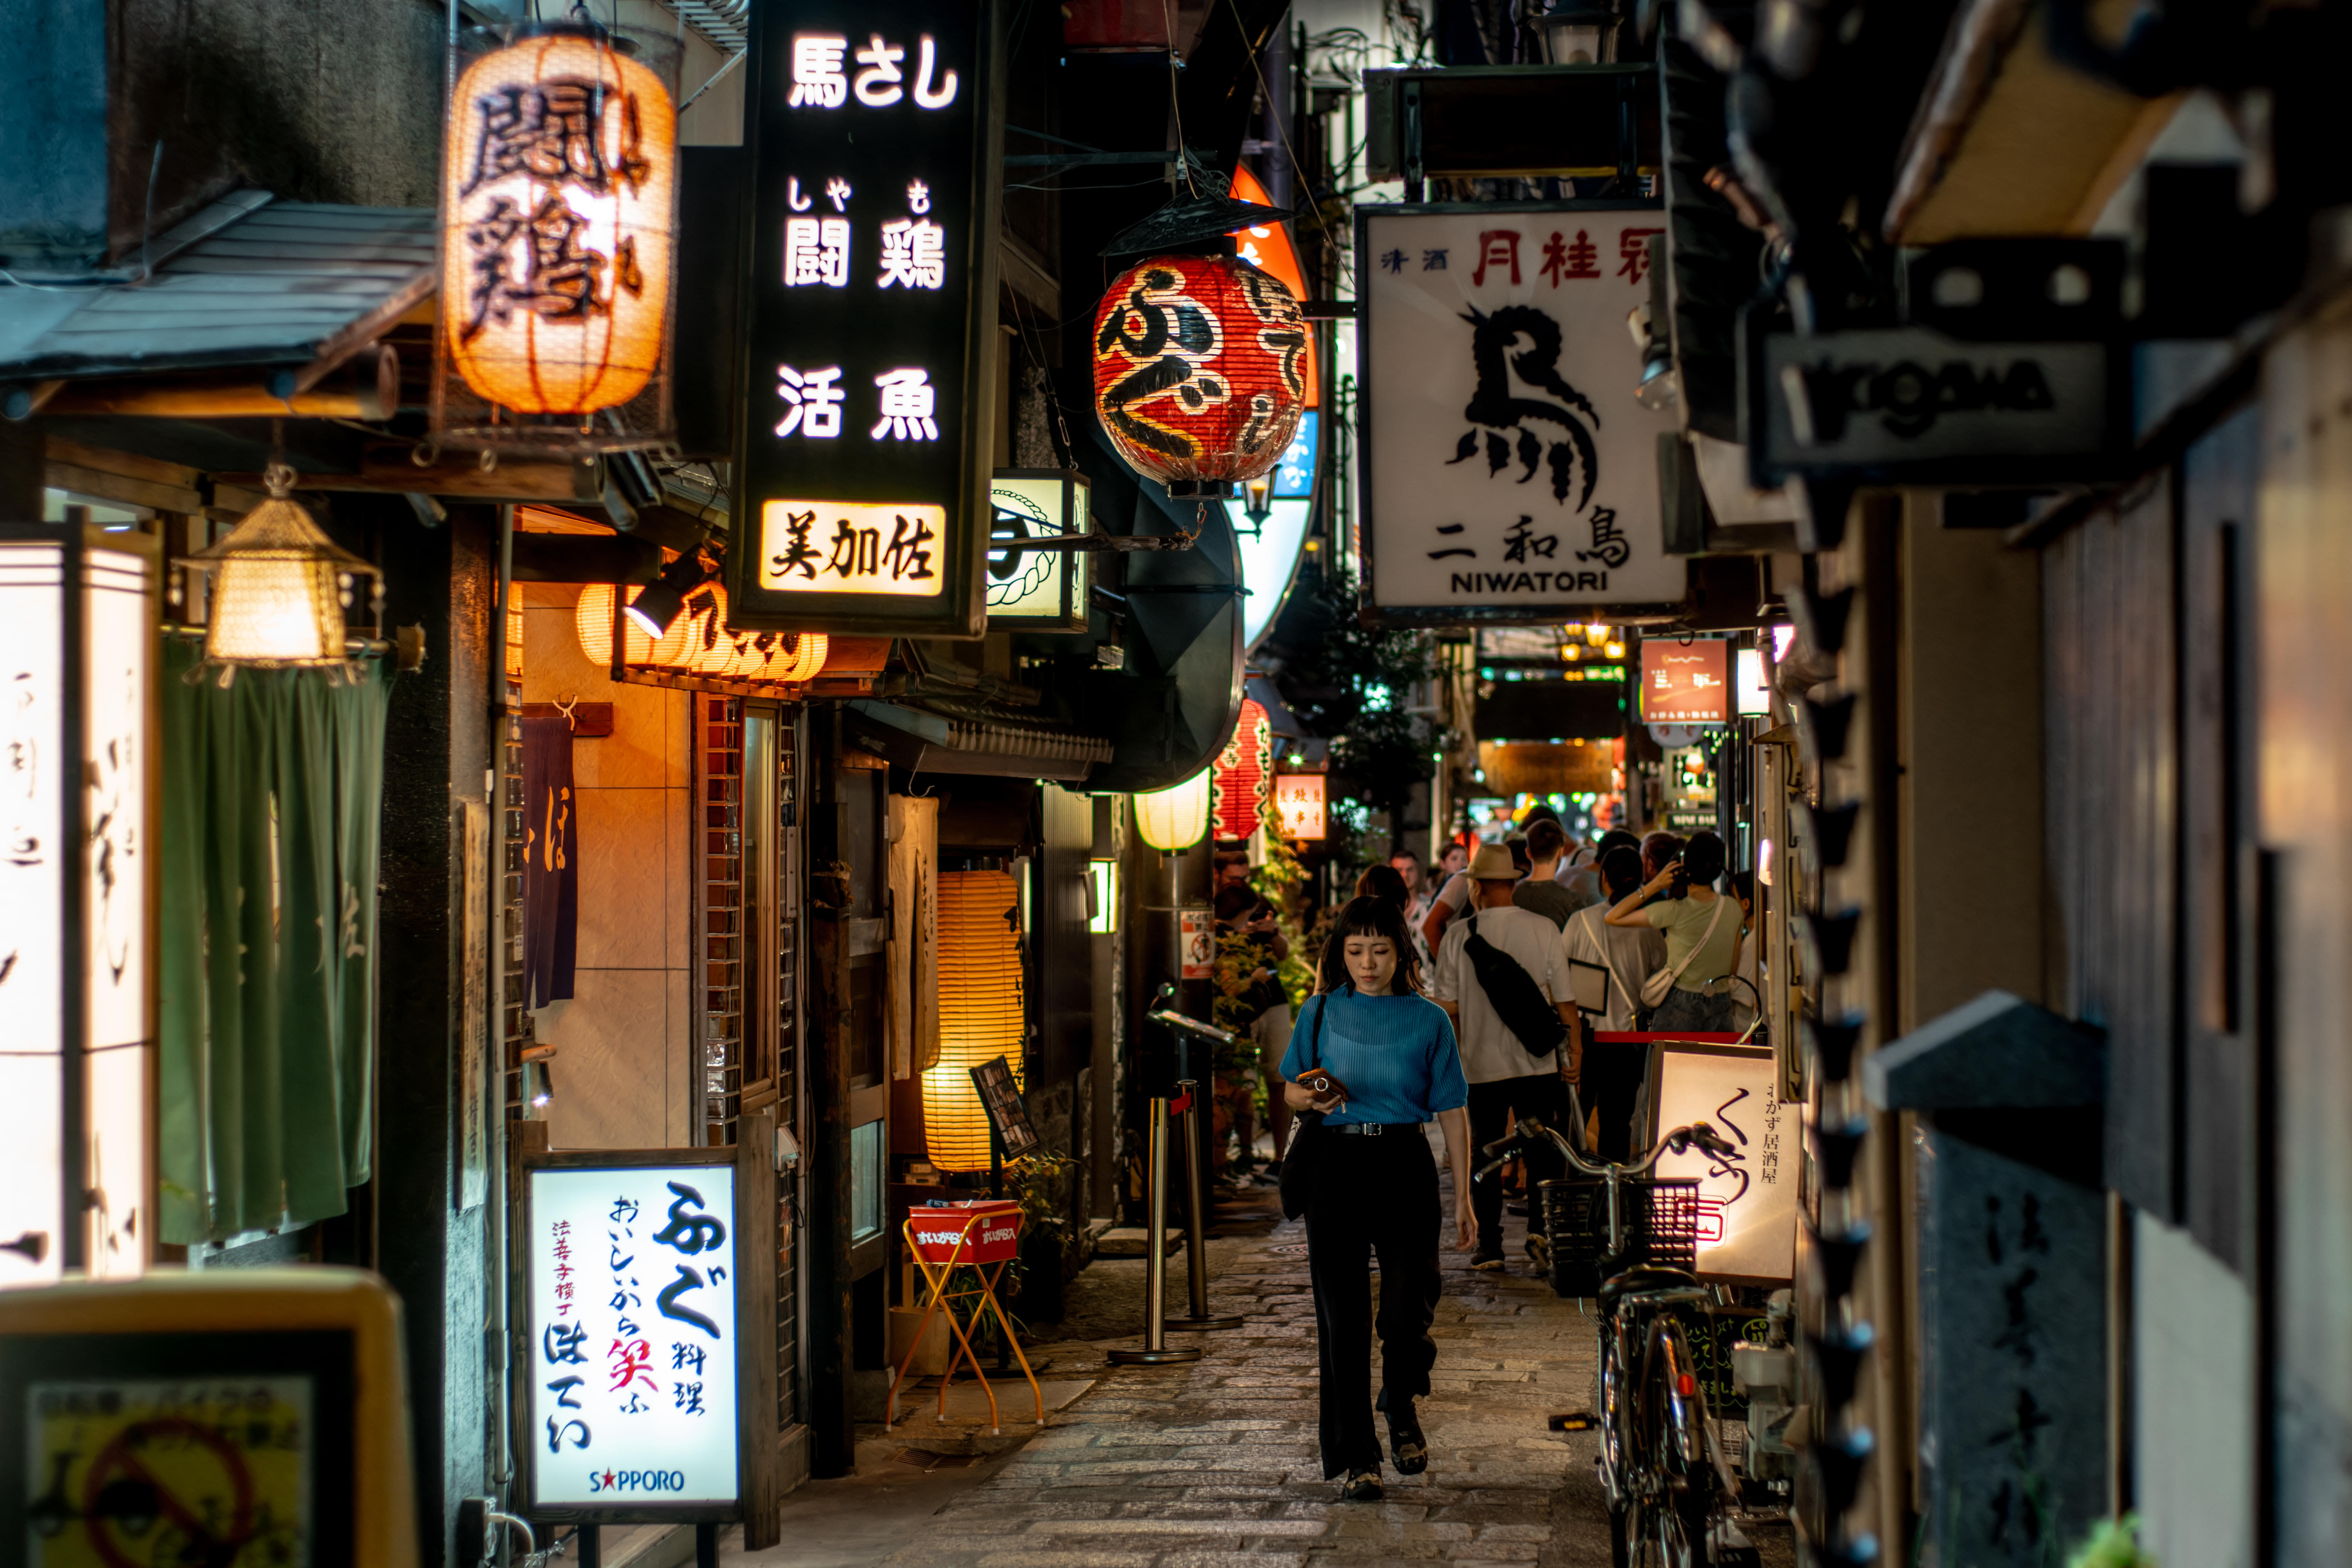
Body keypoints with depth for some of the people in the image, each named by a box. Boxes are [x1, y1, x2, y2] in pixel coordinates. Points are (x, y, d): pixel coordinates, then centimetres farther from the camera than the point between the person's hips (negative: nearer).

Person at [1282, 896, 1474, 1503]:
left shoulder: (1427, 1020, 4)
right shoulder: (1321, 1013, 7)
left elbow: (1451, 1112, 5)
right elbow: (1291, 1089, 15)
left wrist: (1463, 1197, 2)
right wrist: (1313, 1100, -10)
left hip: (1405, 1164, -1)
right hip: (1336, 1164, 1)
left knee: (1408, 1307, -7)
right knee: (1342, 1315, -1)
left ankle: (1402, 1411, 25)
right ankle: (1356, 1456, 6)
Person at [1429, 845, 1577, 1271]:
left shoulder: (1459, 935, -5)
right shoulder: (1543, 930, -3)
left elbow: (1446, 1006, -3)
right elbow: (1563, 999, 0)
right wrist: (1572, 1050, 12)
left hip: (1482, 1063, 0)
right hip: (1538, 1063, 1)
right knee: (1542, 1155, 9)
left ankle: (1489, 1246, 6)